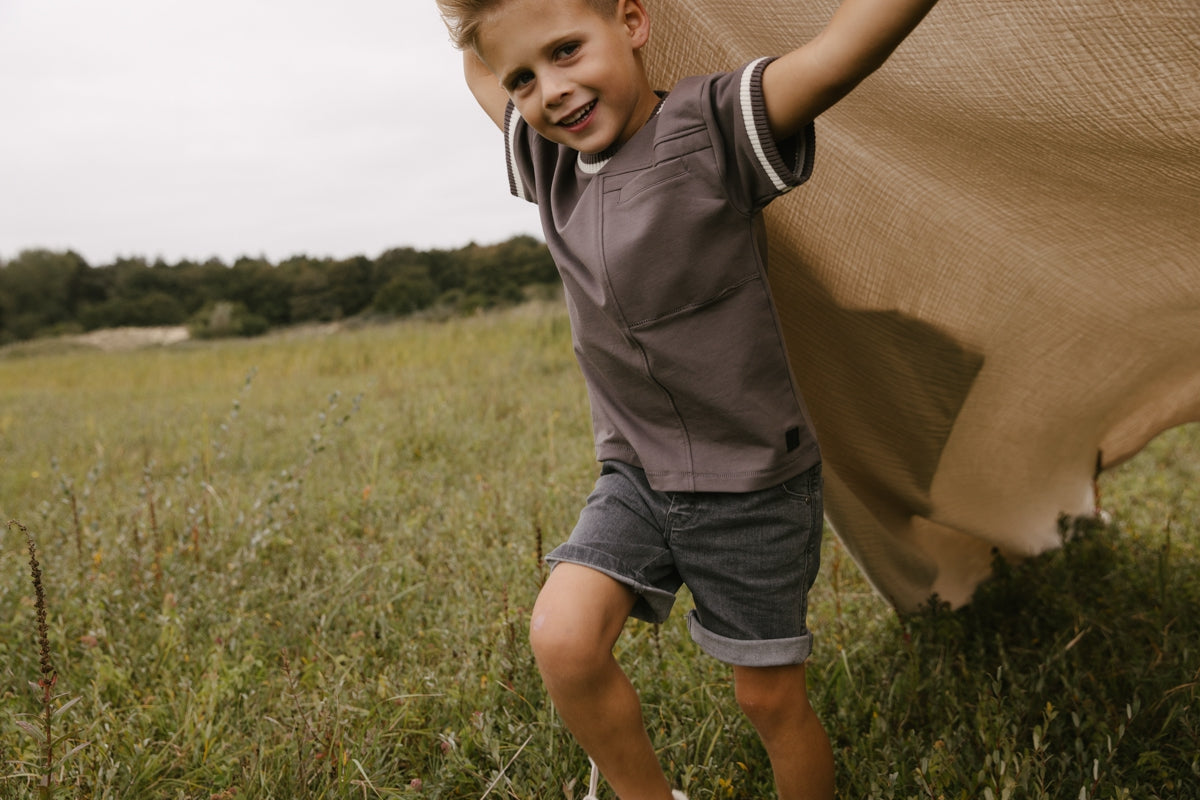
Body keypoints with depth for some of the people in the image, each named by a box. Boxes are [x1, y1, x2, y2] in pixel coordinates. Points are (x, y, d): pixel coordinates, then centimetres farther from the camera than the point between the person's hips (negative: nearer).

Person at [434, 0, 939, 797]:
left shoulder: (713, 129, -19)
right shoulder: (546, 162, -1)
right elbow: (479, 65, 18)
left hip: (753, 485, -4)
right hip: (637, 475, 5)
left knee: (772, 700, 8)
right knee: (562, 640, -17)